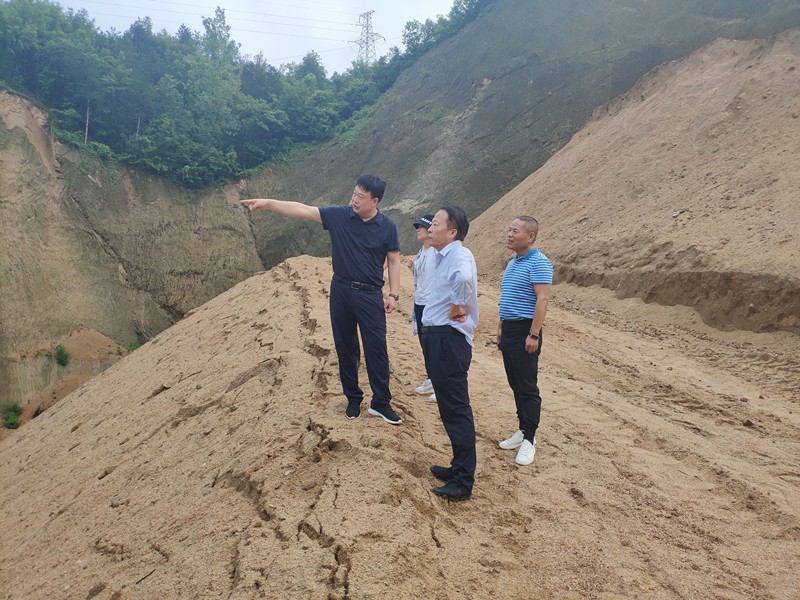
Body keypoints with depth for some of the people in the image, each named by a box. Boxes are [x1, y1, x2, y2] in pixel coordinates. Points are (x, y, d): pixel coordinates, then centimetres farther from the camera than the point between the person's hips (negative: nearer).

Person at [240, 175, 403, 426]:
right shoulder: (338, 215, -3)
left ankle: (381, 403, 11)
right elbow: (302, 210, -5)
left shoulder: (387, 226, -5)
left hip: (370, 294, -2)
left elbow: (393, 261, 0)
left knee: (376, 348, -1)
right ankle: (353, 399, 24)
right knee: (345, 348, 10)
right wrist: (268, 203, -12)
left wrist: (393, 294, -5)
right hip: (341, 290, 2)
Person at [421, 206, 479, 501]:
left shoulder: (459, 254, -16)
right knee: (450, 408, 18)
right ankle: (459, 468, 31)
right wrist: (454, 307, 9)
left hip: (449, 339, -10)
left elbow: (464, 278, -39)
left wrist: (457, 306, -23)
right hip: (437, 337, 10)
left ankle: (463, 482, 5)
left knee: (456, 409, -4)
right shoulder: (443, 256, 14)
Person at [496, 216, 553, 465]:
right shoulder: (512, 263, 16)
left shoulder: (538, 263, -13)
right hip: (509, 330, 9)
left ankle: (529, 440, 5)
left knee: (527, 388, -3)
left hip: (525, 331, -9)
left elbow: (542, 300, -20)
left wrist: (533, 335, -24)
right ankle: (523, 430, 25)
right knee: (516, 385, 14)